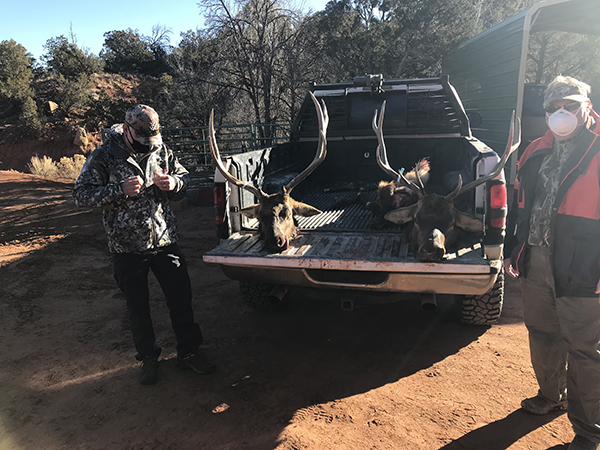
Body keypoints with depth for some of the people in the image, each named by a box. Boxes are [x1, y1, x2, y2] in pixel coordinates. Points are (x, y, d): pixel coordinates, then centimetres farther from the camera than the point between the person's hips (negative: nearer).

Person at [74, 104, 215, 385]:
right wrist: (120, 190, -24)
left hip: (165, 242, 3)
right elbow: (81, 195, -10)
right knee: (138, 306, 12)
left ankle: (188, 352, 26)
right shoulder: (104, 156, -7)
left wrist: (174, 182, -10)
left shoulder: (160, 149, 3)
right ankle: (148, 357, 32)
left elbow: (184, 176, 14)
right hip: (128, 248, -2)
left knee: (181, 297, 7)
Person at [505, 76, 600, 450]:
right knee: (542, 335, 20)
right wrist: (513, 250, 14)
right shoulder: (537, 152, 11)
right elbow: (520, 205, 16)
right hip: (535, 262, 6)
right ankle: (552, 395, 43)